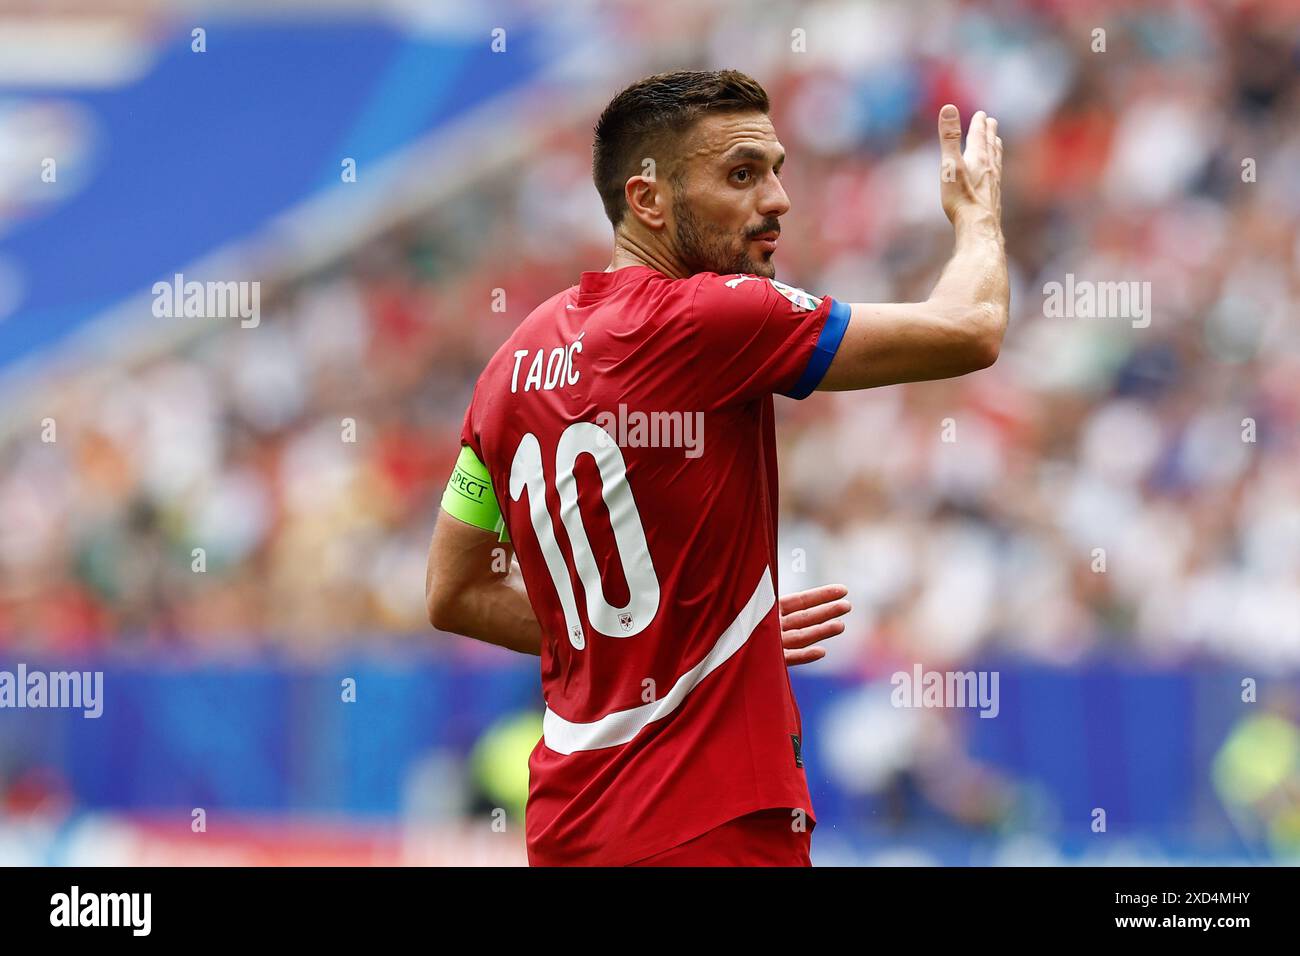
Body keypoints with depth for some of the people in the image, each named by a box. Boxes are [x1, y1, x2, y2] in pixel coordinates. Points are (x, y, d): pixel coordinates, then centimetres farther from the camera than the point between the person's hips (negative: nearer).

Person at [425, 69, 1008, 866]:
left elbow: (453, 595, 17)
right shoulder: (704, 319, -14)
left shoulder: (519, 360, 8)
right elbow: (969, 331, -11)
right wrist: (977, 208, 12)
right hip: (713, 831, -8)